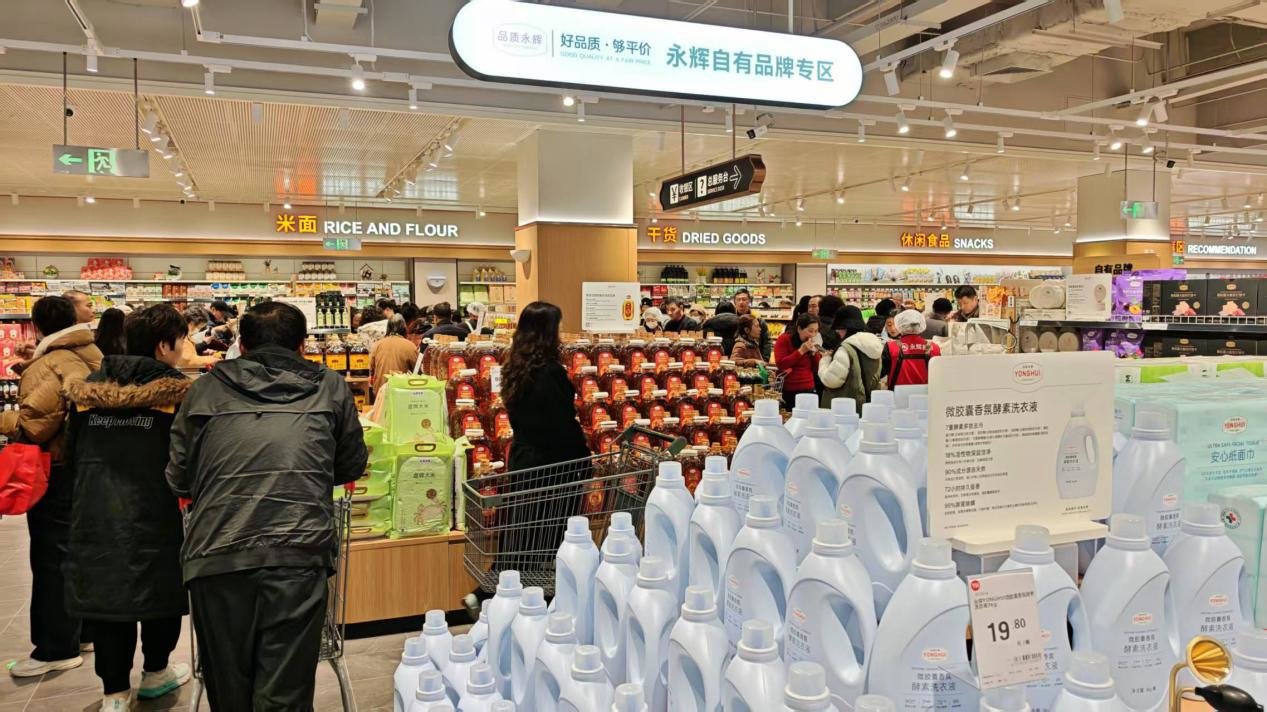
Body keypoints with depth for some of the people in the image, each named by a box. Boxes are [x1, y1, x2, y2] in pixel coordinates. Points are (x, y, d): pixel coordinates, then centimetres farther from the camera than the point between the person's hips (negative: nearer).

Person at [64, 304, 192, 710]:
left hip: (95, 513, 4)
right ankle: (155, 673, 32)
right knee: (161, 588, 15)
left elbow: (72, 453, 13)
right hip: (153, 513, -4)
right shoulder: (177, 391, -10)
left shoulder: (88, 388, 5)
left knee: (104, 591, 12)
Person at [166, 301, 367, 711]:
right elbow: (352, 467, 24)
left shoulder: (205, 389, 15)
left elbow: (179, 480, 20)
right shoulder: (330, 387, 14)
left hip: (217, 555, 2)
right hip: (298, 554, -1)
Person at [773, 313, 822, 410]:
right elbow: (780, 364, -15)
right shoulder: (784, 339, -5)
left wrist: (814, 352, -6)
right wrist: (801, 351, -16)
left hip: (808, 390, 4)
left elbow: (816, 368, 10)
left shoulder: (812, 343, 11)